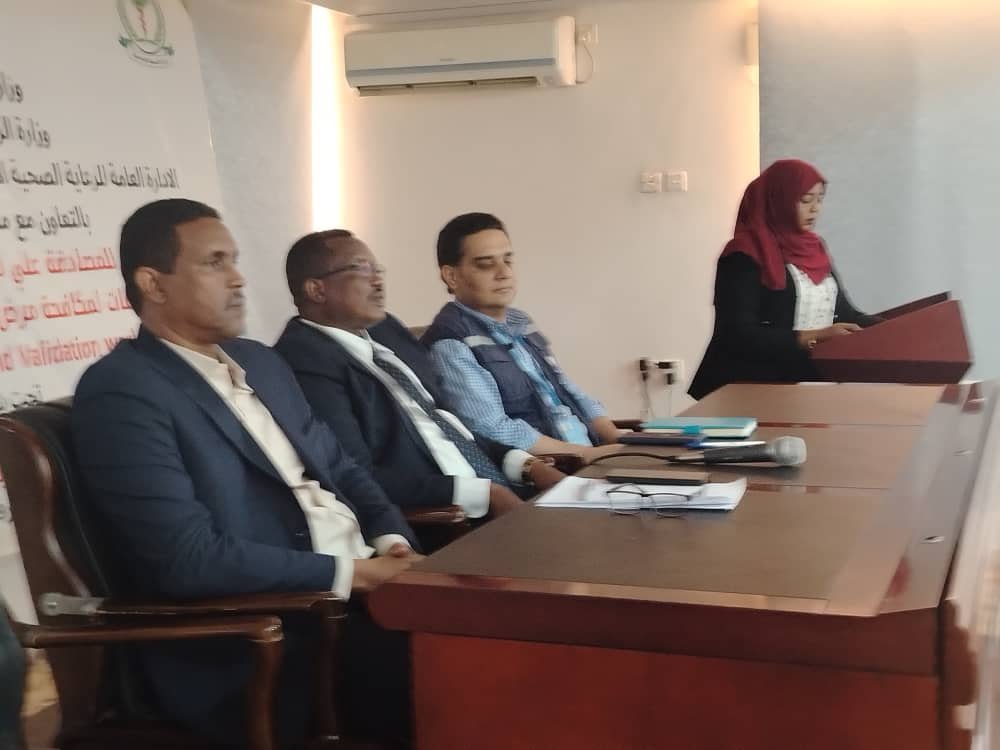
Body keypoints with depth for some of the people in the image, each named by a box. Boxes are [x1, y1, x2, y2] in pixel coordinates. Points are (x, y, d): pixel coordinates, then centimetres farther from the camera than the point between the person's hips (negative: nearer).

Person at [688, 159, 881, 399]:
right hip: (756, 386, -7)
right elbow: (739, 335, -17)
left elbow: (842, 312, 18)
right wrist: (813, 337, -23)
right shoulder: (744, 256, -9)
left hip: (811, 380, 8)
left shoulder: (814, 247, 15)